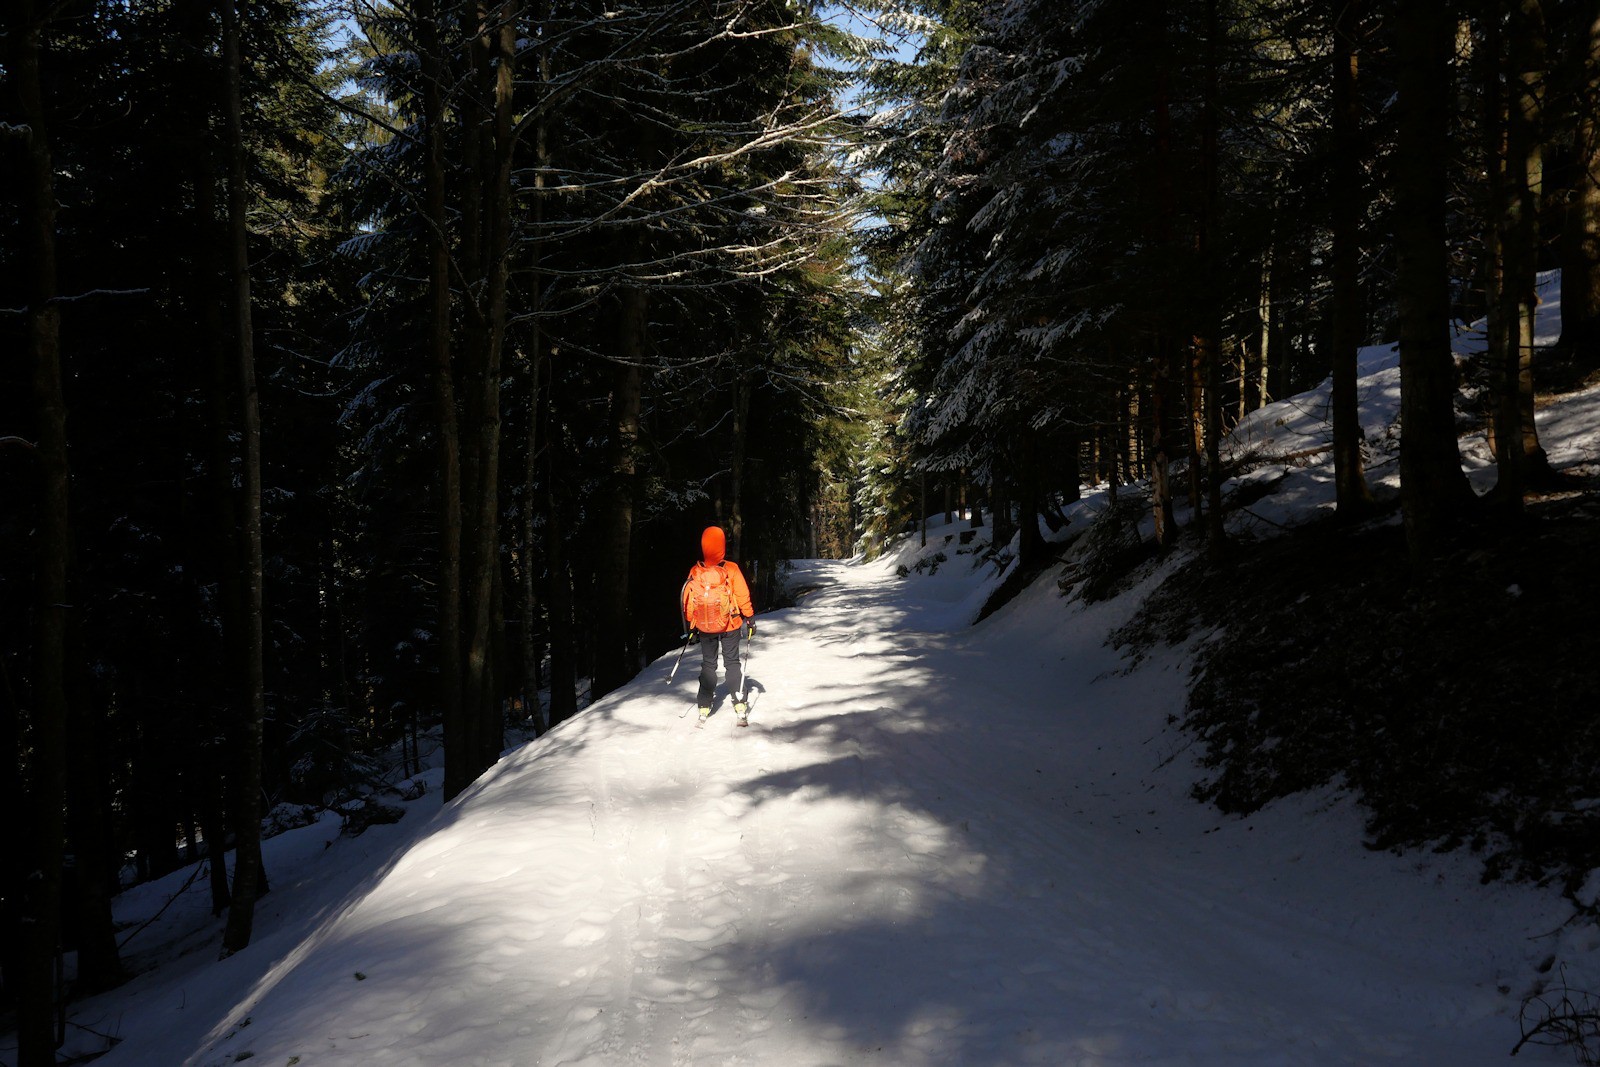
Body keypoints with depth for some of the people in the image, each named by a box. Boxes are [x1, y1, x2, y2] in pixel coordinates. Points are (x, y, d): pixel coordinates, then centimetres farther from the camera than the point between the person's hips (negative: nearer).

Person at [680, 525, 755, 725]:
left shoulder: (695, 572, -11)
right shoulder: (731, 569, -16)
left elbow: (688, 600, -2)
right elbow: (743, 596, -10)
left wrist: (690, 624, 12)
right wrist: (750, 618, 3)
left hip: (705, 627, 1)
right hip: (730, 626, -1)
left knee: (708, 665, 15)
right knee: (732, 663, 10)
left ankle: (704, 708, 14)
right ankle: (739, 706, 1)